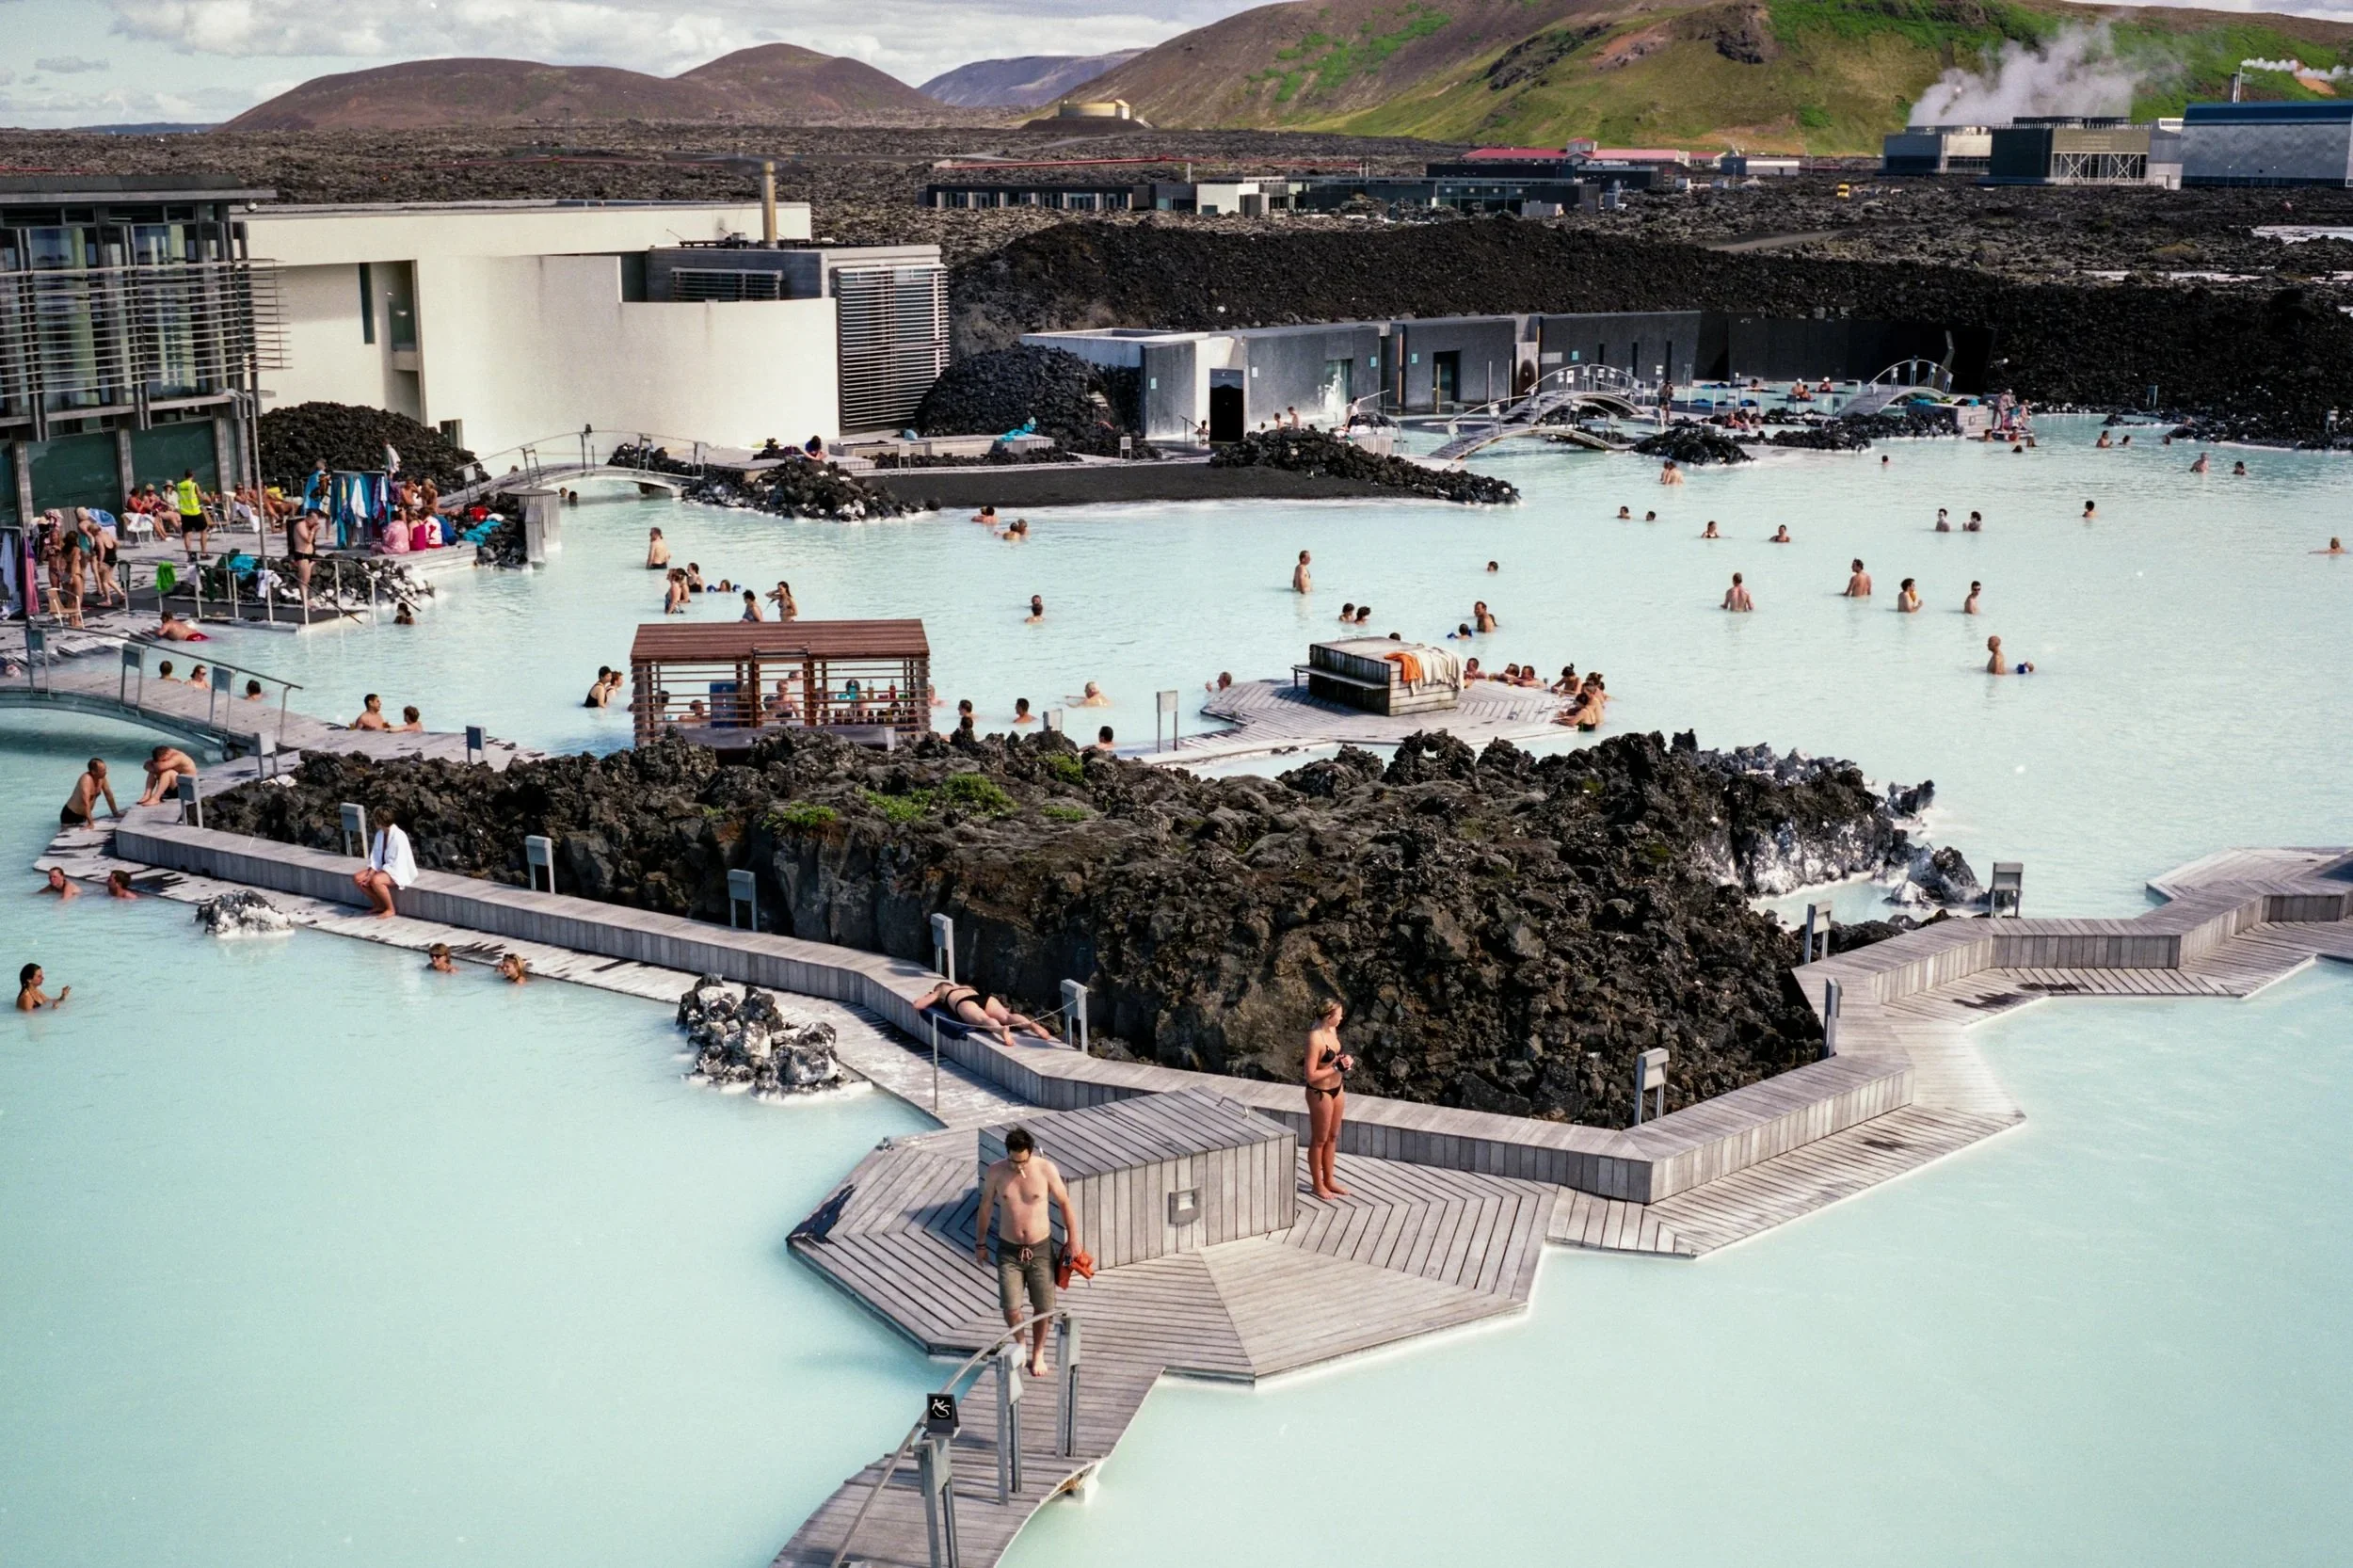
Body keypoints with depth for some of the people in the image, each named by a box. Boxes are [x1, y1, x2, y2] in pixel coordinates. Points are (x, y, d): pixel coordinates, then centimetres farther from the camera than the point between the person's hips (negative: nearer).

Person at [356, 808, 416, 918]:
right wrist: (370, 874, -12)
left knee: (376, 881, -34)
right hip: (384, 867, 9)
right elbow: (375, 857, 6)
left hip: (398, 871, -9)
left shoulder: (398, 837, -23)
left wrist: (372, 876, -22)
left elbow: (397, 863, -25)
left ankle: (391, 910, -14)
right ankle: (380, 905, 5)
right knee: (357, 878, -6)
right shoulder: (380, 834, 3)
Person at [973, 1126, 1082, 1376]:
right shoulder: (995, 1172, -9)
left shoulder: (1046, 1169, -12)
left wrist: (1073, 1239, 1)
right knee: (1010, 1307, -7)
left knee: (1043, 1306, 4)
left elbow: (1065, 1203, 0)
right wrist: (980, 1244, 10)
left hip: (1041, 1249, 0)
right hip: (1009, 1250, 0)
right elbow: (985, 1208, 5)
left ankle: (1038, 1353, 28)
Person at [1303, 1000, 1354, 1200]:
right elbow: (1311, 1075, -26)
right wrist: (1337, 1068, -23)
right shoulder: (1315, 1038, -26)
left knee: (1332, 1137, 20)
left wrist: (1344, 1059, -3)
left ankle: (1329, 1180, 35)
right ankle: (1317, 1184, 24)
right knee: (1319, 1140, 9)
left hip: (1337, 1088, 9)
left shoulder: (1332, 1030, 0)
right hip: (1320, 1093, -9)